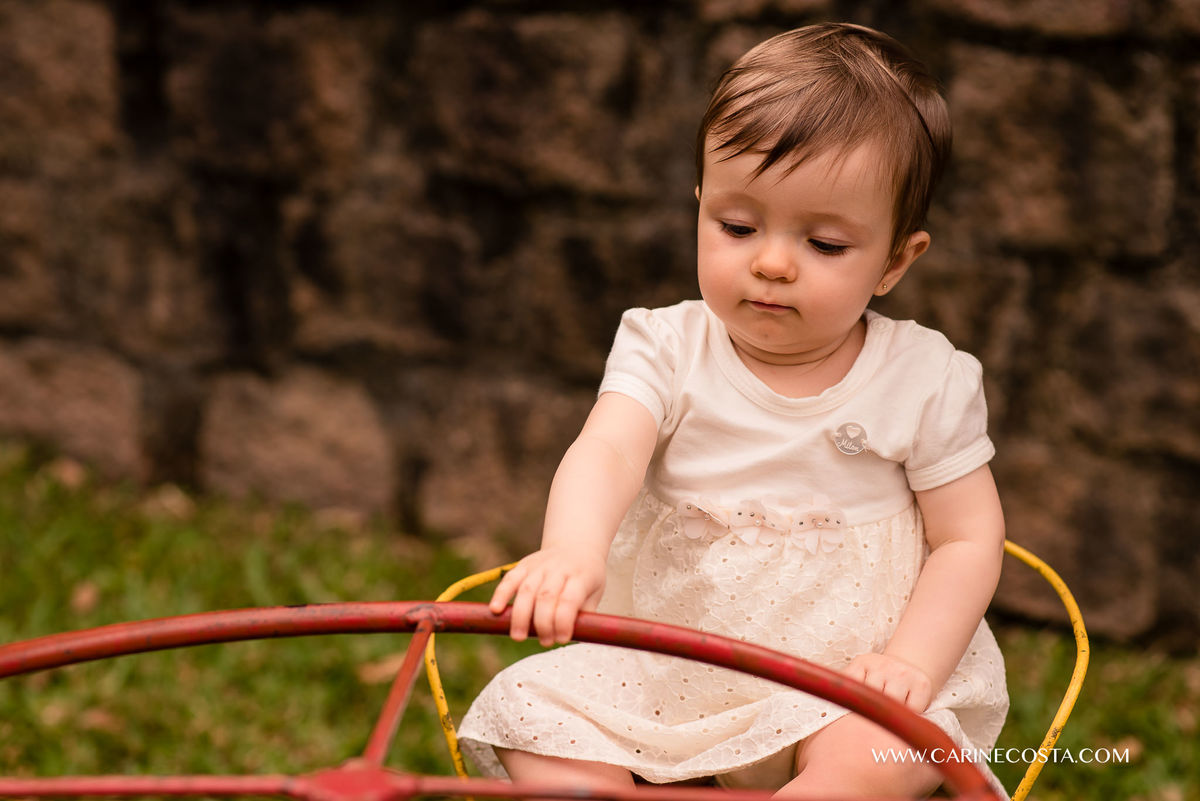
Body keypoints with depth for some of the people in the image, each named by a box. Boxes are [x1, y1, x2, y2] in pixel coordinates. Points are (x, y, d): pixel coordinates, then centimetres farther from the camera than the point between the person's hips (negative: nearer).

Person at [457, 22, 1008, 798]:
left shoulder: (926, 380, -3)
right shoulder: (669, 349, -2)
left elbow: (969, 540, 0)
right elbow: (606, 452, -21)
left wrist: (910, 663, -17)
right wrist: (571, 553, -43)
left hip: (844, 678, -2)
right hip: (668, 667, 2)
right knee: (532, 711, -19)